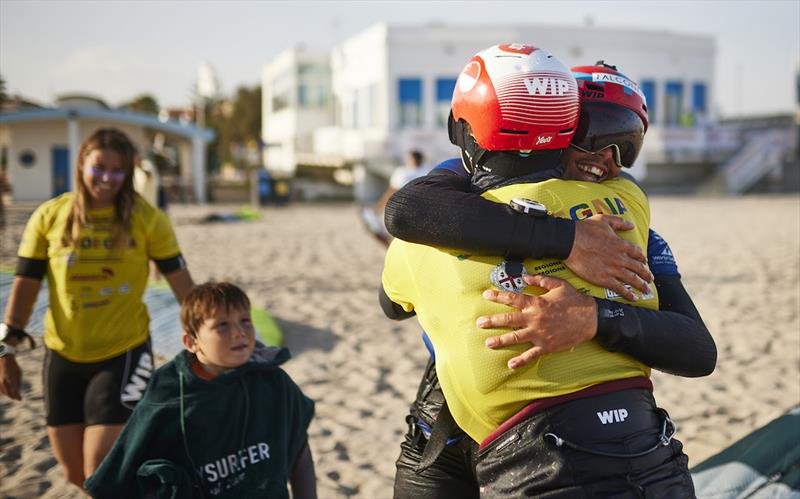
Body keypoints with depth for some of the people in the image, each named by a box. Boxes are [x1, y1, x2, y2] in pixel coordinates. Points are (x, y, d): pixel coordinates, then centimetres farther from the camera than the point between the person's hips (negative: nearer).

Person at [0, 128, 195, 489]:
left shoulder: (146, 219, -7)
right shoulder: (49, 217, -2)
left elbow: (181, 282, -4)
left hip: (124, 353, -3)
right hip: (63, 357, 3)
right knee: (74, 473, 15)